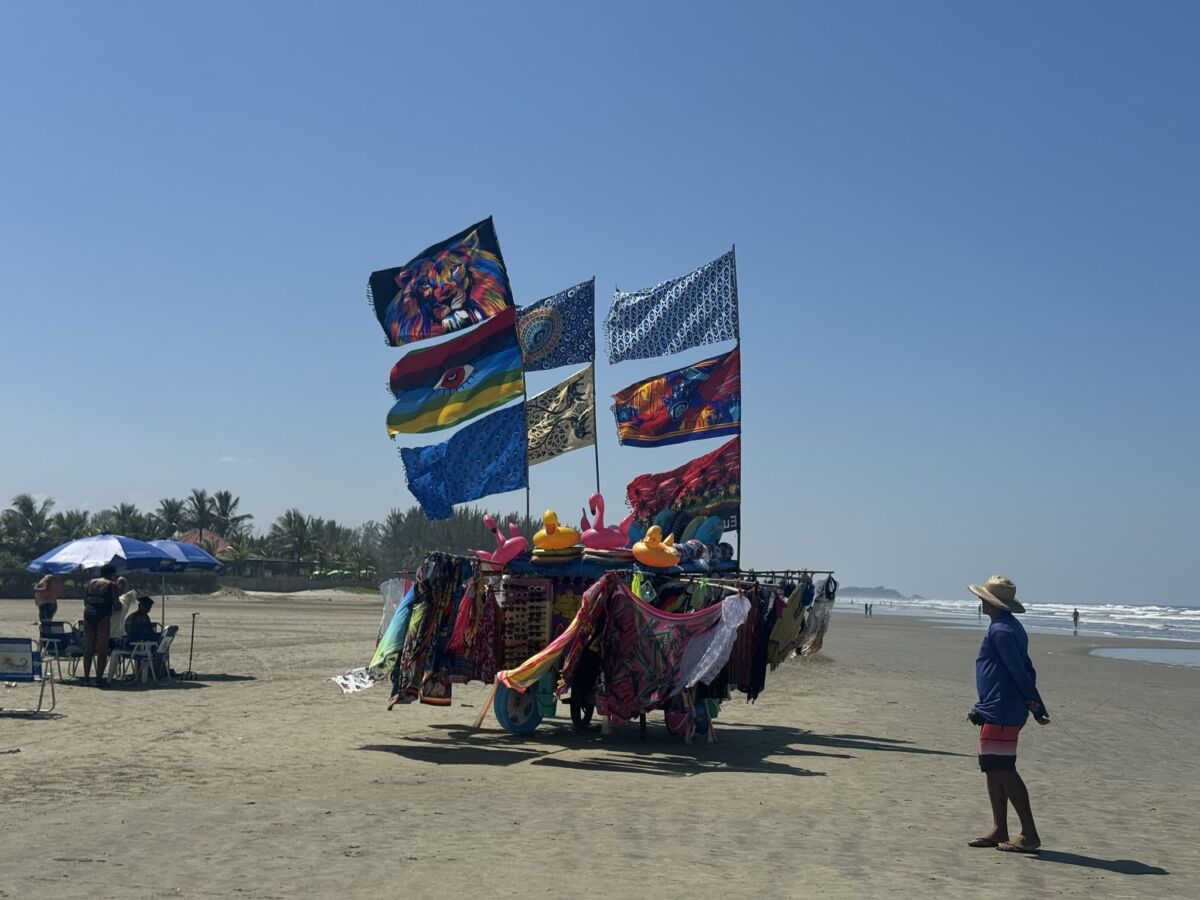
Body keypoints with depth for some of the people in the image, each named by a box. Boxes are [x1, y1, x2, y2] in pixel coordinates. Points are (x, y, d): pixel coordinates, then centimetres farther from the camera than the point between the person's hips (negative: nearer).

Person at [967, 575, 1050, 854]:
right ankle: (999, 830, 18)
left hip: (1000, 713, -11)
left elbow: (1019, 670, -17)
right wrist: (1037, 706, 15)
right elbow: (1026, 670, 17)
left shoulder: (1000, 630, -15)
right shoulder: (1012, 627, 17)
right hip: (997, 712, 11)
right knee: (993, 769, 14)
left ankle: (1030, 835, -4)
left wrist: (1034, 702, -8)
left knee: (1004, 771, -7)